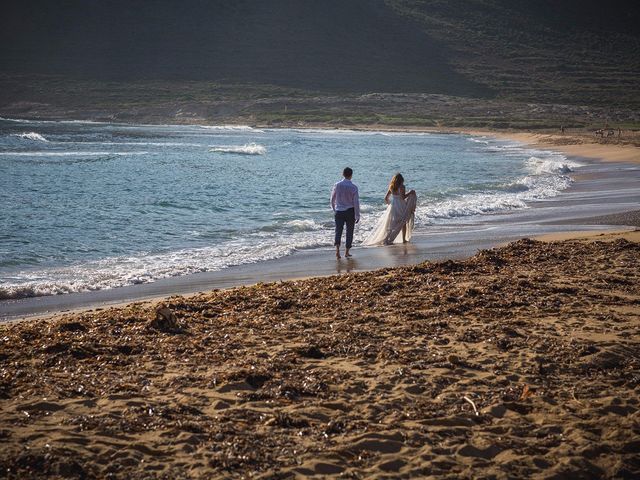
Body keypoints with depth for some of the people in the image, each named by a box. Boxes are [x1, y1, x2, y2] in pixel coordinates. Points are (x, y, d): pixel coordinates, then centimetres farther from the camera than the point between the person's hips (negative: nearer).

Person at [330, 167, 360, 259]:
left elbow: (332, 200, 5)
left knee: (338, 231, 4)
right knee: (349, 231, 11)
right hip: (350, 211, -2)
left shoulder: (337, 185, -2)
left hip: (339, 211, 2)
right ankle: (347, 252, 16)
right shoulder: (353, 187, -9)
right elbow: (356, 202, -8)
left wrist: (334, 210, 20)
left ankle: (337, 249, -17)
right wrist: (357, 215, -2)